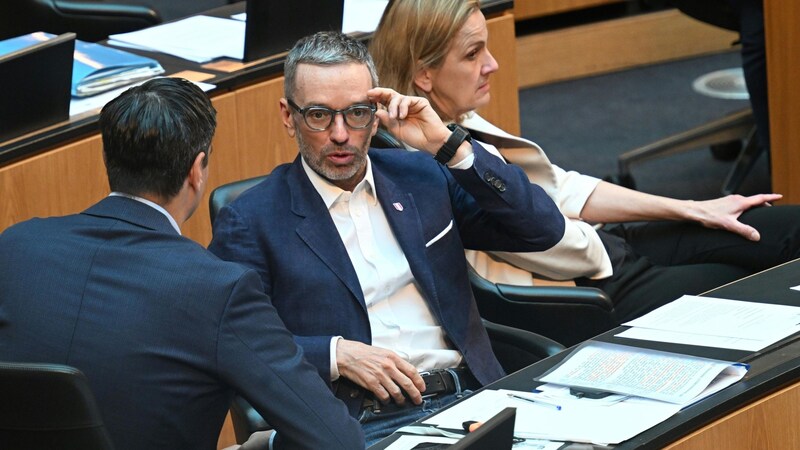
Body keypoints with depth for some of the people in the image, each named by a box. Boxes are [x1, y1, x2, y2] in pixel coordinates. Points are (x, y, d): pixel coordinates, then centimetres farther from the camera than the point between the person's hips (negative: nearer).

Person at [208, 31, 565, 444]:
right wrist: (337, 354, -14)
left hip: (465, 398, 4)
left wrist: (448, 145, 3)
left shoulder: (423, 177, 16)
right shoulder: (250, 221, 5)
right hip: (357, 424, -3)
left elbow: (543, 230, 10)